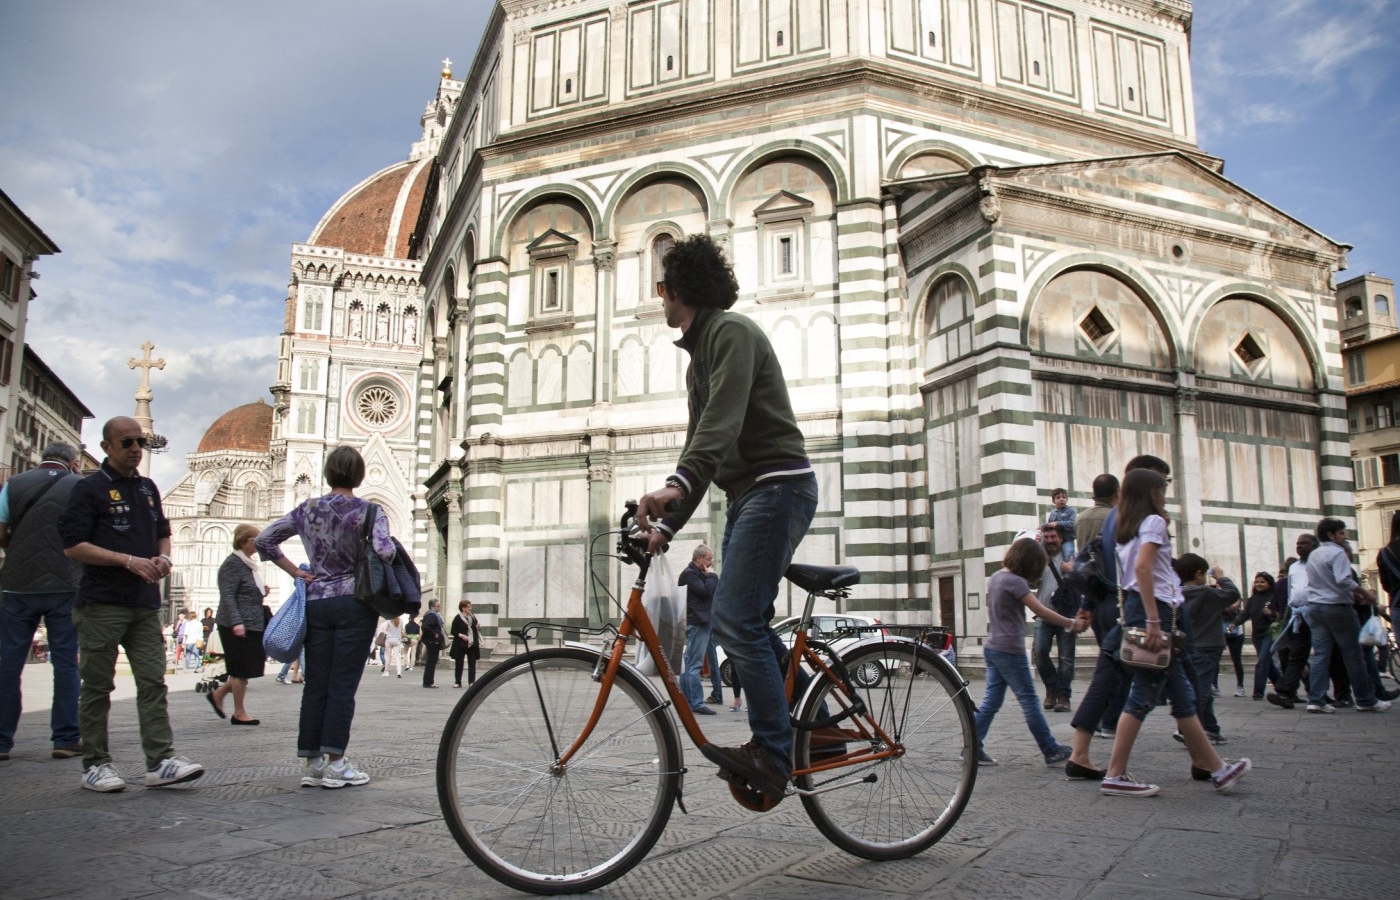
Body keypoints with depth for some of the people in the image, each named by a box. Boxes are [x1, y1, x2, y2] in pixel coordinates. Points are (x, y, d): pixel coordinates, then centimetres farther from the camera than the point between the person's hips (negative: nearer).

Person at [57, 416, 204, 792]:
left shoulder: (148, 488, 16)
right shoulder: (89, 488, -3)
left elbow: (163, 532, 25)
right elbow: (73, 545, -10)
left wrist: (164, 557, 3)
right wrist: (128, 560, -17)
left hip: (145, 604, 5)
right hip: (101, 604, -5)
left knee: (153, 683, 0)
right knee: (98, 686, 3)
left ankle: (160, 761, -1)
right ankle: (95, 764, 13)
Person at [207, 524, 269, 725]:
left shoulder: (249, 564, 16)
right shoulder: (233, 564, -11)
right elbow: (228, 596, -19)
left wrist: (262, 592, 8)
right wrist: (236, 622, -28)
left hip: (252, 625, 9)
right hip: (238, 627, -9)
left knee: (247, 669, 11)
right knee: (242, 669, -2)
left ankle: (218, 693, 24)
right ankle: (239, 713, 7)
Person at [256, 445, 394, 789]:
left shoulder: (308, 509, 6)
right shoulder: (369, 511, -7)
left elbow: (263, 540, 10)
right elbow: (385, 552, -22)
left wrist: (295, 572, 11)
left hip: (316, 602, 4)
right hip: (355, 603, -4)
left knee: (315, 684, 8)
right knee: (342, 685, 0)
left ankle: (312, 763, 12)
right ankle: (334, 763, 1)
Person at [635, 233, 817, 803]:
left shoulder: (731, 332, -8)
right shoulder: (700, 353, 23)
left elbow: (724, 418, -26)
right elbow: (700, 441, 21)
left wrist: (676, 485, -41)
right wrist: (667, 524, 12)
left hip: (777, 485, -10)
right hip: (748, 494, 10)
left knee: (735, 621, -17)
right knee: (744, 623, 9)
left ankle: (773, 757, -11)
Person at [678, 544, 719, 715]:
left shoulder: (699, 573, 23)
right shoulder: (689, 573, -9)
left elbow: (712, 592, 23)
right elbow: (706, 592, -19)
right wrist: (712, 576, -9)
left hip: (701, 622, 11)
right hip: (697, 623, -11)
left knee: (688, 663, 12)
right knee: (695, 665, -11)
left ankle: (684, 701, 16)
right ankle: (697, 703, -12)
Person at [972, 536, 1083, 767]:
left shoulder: (996, 577, 10)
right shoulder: (1015, 581, -16)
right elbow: (1041, 611, -17)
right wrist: (1072, 623, -10)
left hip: (992, 648, 8)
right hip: (1009, 650, -8)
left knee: (990, 702, 8)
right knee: (1029, 701, 1)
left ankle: (972, 748, 5)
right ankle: (1052, 752, 11)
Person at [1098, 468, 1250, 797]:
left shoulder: (1126, 528, 19)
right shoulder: (1154, 521, -7)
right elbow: (1142, 567, -22)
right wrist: (1154, 621, -25)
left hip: (1136, 606, 10)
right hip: (1156, 607, -10)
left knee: (1181, 694, 13)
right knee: (1144, 694, -7)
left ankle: (1216, 768, 22)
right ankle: (1115, 776, -5)